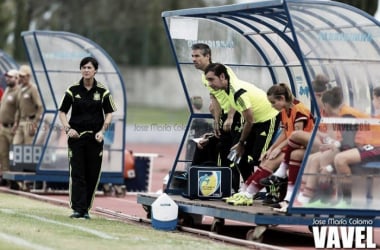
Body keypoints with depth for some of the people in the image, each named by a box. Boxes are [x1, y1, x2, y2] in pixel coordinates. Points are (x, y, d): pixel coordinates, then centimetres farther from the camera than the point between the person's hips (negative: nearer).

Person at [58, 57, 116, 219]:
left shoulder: (102, 91, 3)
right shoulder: (73, 90, 2)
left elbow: (109, 113, 7)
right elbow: (62, 112, 6)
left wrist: (102, 131, -6)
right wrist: (68, 128, -9)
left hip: (95, 137, 1)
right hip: (76, 136, -1)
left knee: (92, 174, 2)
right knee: (77, 173, -8)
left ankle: (86, 209, 11)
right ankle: (78, 209, -11)